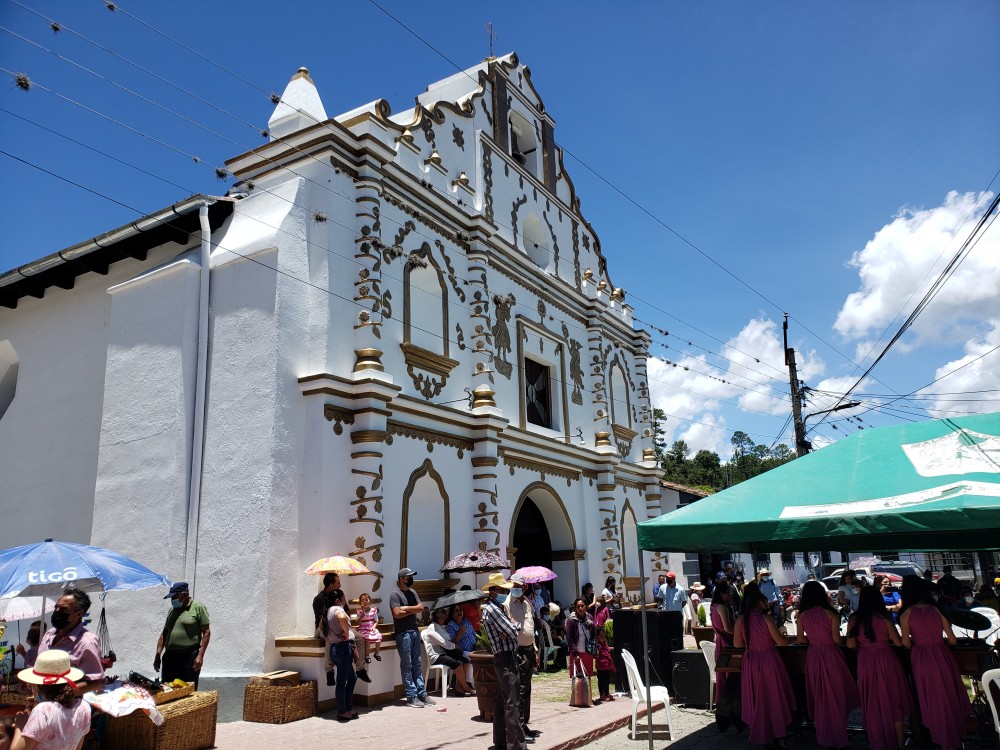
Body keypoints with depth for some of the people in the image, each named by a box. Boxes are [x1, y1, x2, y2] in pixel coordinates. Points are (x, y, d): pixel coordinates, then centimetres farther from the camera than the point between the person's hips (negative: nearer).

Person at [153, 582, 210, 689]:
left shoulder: (198, 607, -4)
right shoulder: (172, 610, 15)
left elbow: (206, 632, -7)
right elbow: (164, 633, 19)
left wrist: (200, 655, -13)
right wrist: (157, 655, 11)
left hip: (189, 657, -6)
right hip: (170, 656, 6)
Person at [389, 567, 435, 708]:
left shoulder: (412, 592, 15)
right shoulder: (395, 595, -7)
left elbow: (421, 608, 5)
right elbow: (398, 614, -18)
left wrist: (407, 608, -9)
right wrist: (413, 611, -5)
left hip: (415, 631, 7)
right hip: (403, 633, -7)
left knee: (416, 664, 11)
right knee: (407, 665, -2)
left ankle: (422, 693, 14)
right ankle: (411, 696, 1)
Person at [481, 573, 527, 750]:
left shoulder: (498, 607, 16)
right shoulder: (492, 609, -15)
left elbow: (510, 630, 10)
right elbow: (513, 631, -19)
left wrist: (510, 630, -11)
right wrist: (518, 623, 1)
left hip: (503, 659, 10)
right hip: (506, 658, -10)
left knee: (501, 702, 15)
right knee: (511, 703, -8)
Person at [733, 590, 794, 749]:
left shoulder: (740, 621, -4)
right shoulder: (766, 618, -14)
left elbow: (737, 644, 1)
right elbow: (781, 642, -10)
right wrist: (788, 638, 11)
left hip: (751, 663, 3)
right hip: (769, 661, -3)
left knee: (757, 700, 16)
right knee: (775, 698, 12)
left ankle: (760, 735, 24)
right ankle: (778, 737, 18)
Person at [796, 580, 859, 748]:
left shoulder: (802, 615, -4)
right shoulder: (830, 613, -13)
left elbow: (801, 640, 1)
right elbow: (837, 640, -10)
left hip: (813, 657, 3)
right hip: (830, 656, -3)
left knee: (819, 697, 17)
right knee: (836, 695, 12)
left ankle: (824, 736, 30)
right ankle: (838, 736, 21)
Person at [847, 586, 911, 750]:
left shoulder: (854, 619, -4)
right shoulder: (884, 619, -10)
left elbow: (851, 645, -4)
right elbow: (899, 643, -6)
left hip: (865, 662, 2)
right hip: (885, 661, -2)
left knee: (872, 704, 15)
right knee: (893, 702, 13)